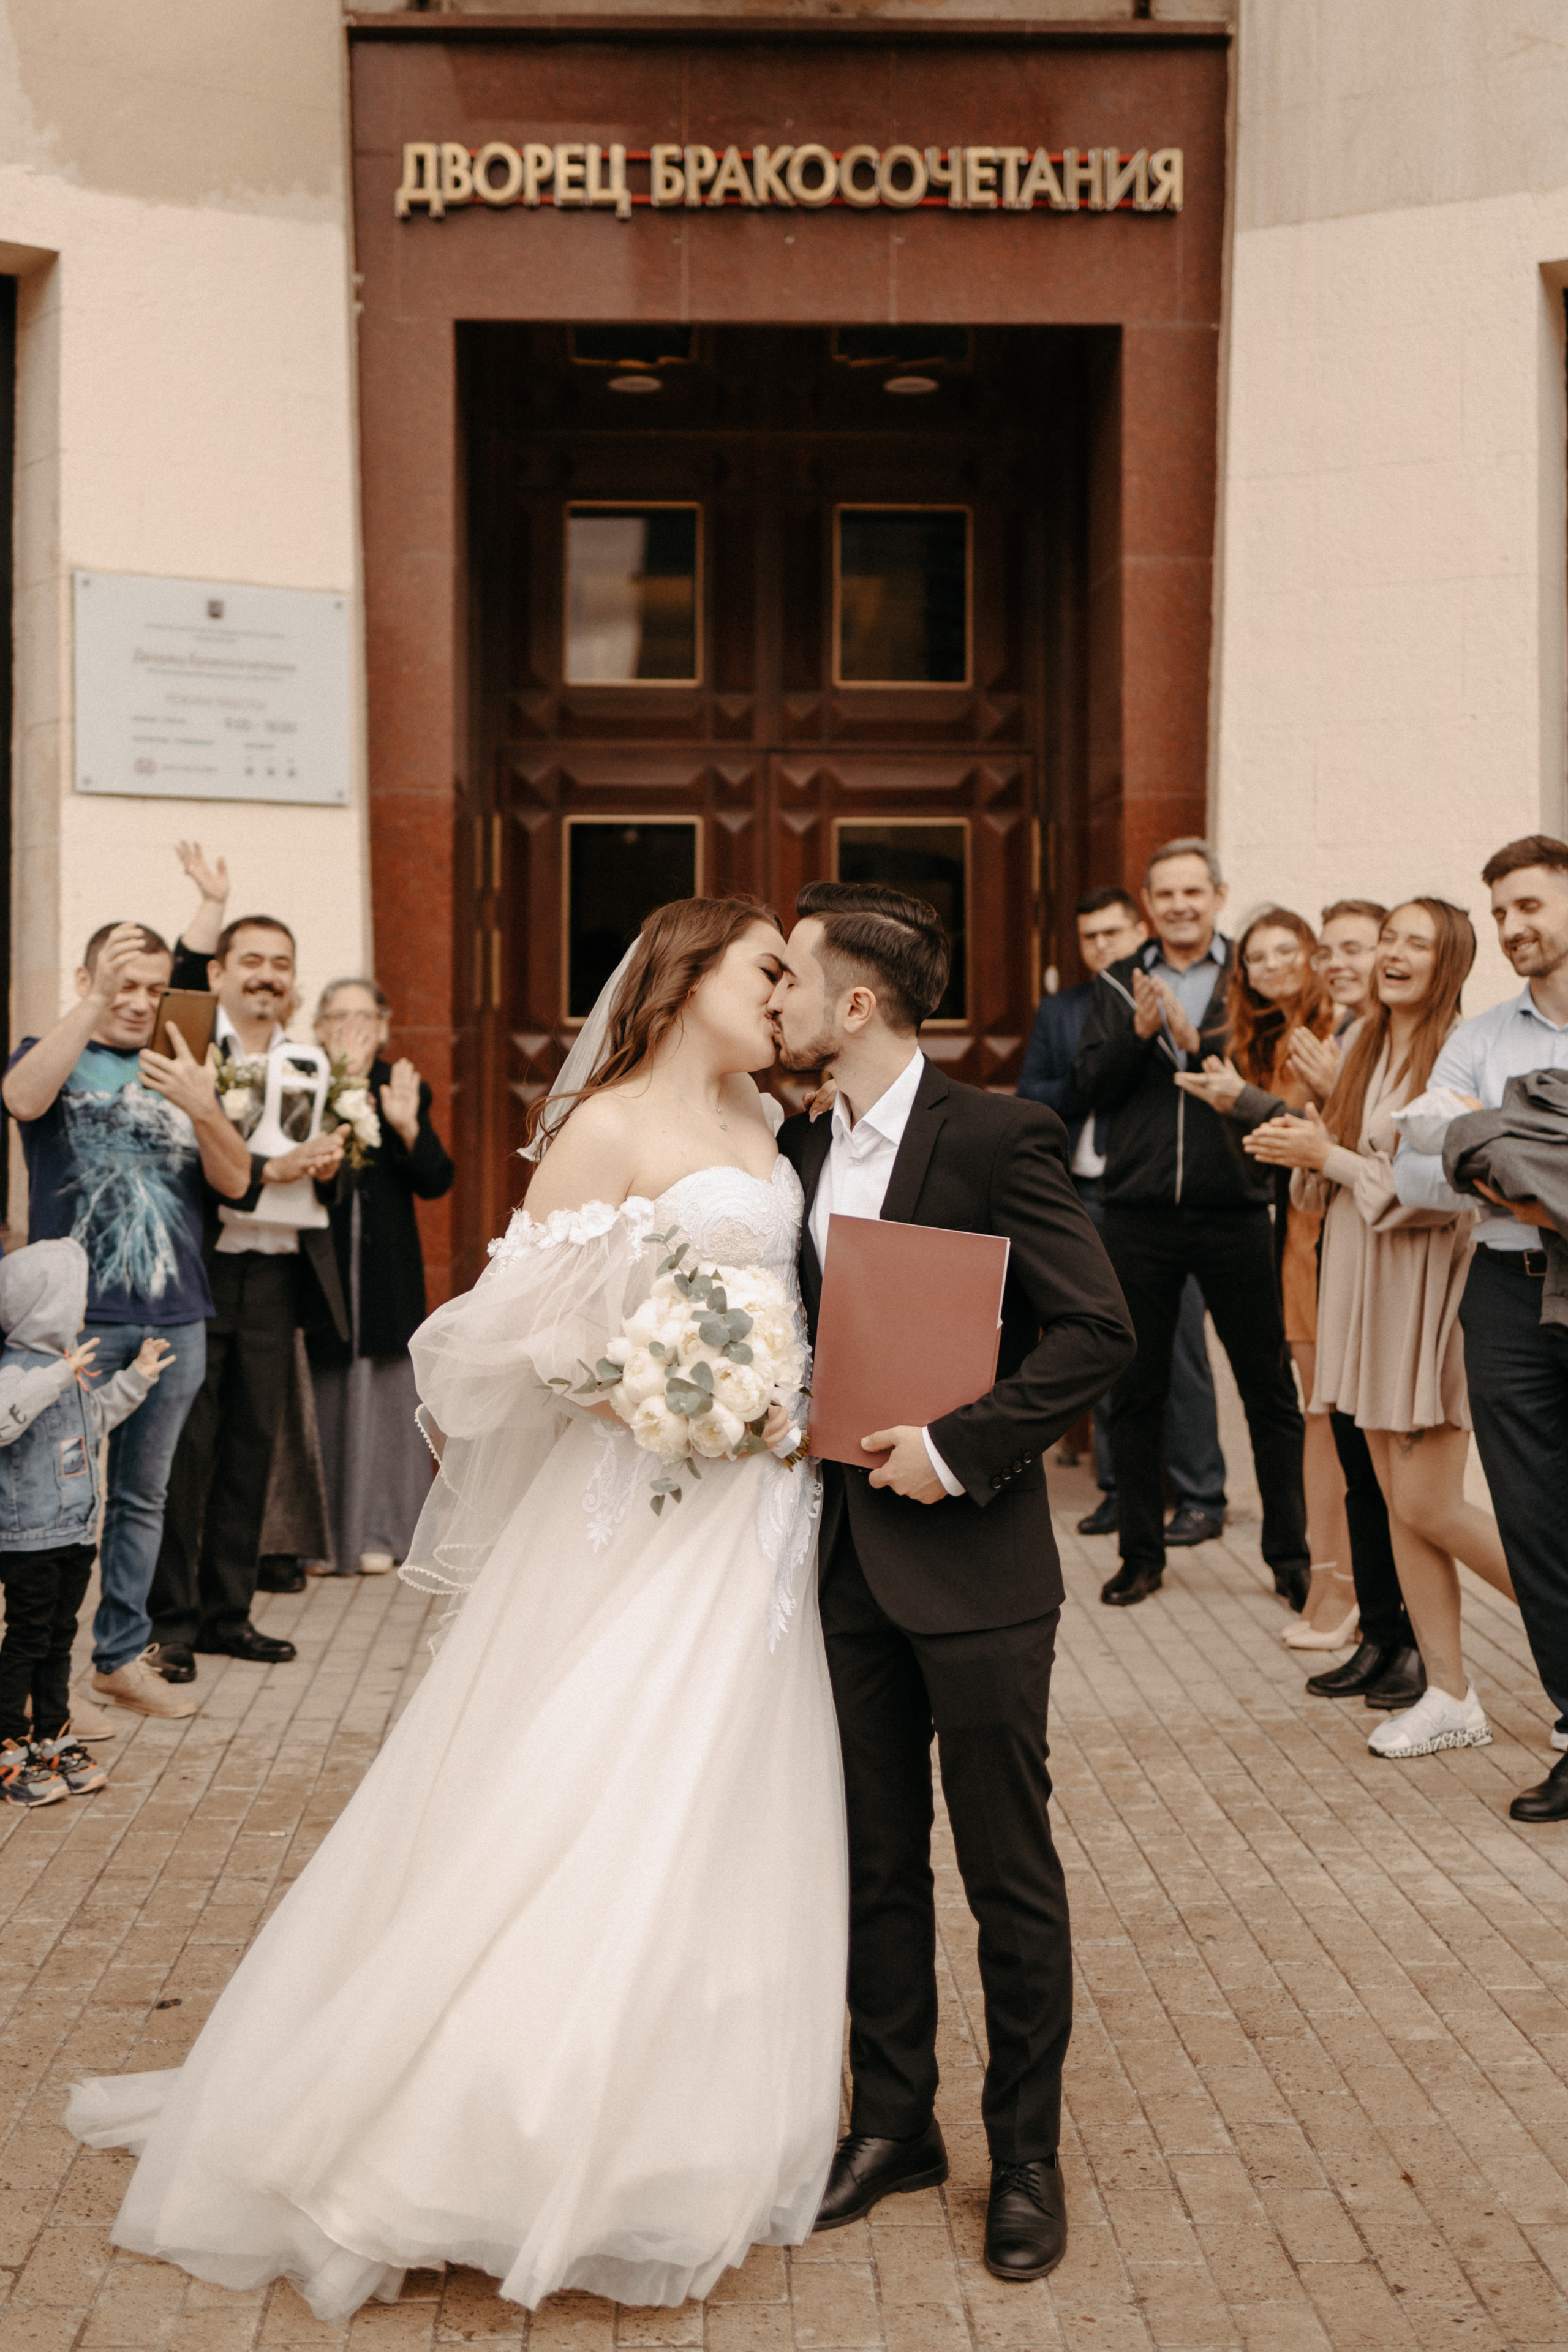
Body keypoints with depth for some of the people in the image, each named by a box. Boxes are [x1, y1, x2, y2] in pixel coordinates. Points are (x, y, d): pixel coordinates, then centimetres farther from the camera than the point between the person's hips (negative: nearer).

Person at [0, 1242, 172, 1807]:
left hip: (74, 1533, 9)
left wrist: (135, 1379, 28)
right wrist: (57, 1378, -41)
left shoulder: (67, 1367, 12)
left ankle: (54, 1742, 27)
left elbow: (92, 1420, 29)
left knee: (59, 1640, 16)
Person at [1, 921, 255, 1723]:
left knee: (143, 1495, 11)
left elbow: (235, 1183, 2)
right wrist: (95, 1000, -27)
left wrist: (203, 1110, -17)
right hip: (76, 1317, -4)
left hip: (174, 1322, 4)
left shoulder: (181, 1076, 13)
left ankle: (122, 1657, 21)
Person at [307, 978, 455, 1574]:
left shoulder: (404, 1086, 7)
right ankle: (321, 1532, 10)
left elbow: (436, 1182, 1)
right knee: (323, 1393, 0)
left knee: (384, 1391, 2)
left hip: (385, 1270, 2)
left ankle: (377, 1531, 9)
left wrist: (408, 1127, -16)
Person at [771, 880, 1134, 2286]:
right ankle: (893, 2123, 31)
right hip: (846, 1562, 6)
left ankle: (1026, 2156, 22)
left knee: (1010, 1871, 6)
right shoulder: (799, 1153, 8)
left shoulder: (999, 1138, -11)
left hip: (973, 1563, -6)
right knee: (877, 1860, 15)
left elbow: (1097, 1332, -14)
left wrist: (963, 1449, -19)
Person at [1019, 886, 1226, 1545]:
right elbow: (1031, 1098, 7)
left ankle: (1200, 1497, 3)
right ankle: (1118, 1488, 18)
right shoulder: (1059, 1012, 15)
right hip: (1089, 1195, 4)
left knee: (1178, 1346, -4)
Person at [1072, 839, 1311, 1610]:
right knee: (1136, 1390, 9)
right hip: (1138, 1210, 2)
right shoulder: (1117, 984, 10)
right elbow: (1089, 1085, 1)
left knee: (1269, 1388, 3)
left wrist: (1201, 1045, -20)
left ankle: (1290, 1552, 15)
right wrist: (1138, 1034, -14)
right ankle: (1141, 1553, 21)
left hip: (1232, 1208, -2)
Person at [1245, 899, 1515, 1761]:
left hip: (1426, 1292, -7)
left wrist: (1329, 1157, -14)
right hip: (1361, 1286, 8)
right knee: (1399, 1503, 9)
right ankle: (1450, 1697, 18)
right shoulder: (1365, 1043, 11)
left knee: (1429, 1507, -5)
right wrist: (1308, 1146, -3)